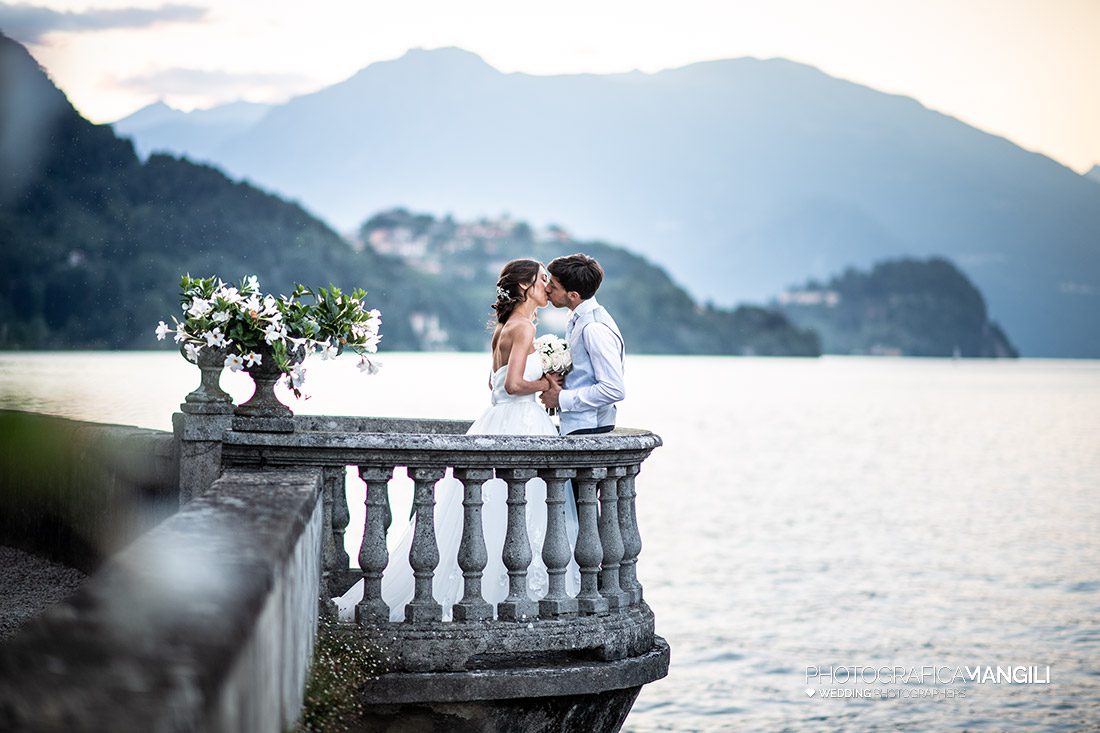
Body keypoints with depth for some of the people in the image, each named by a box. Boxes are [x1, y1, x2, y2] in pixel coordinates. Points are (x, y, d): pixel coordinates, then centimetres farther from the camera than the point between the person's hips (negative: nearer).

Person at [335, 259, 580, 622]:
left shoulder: (504, 327, 16)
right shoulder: (523, 327, -12)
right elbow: (515, 384, -22)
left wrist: (540, 378, 16)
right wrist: (545, 383, -6)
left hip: (499, 421, 9)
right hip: (520, 426, -9)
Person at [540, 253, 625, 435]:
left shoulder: (595, 328, -18)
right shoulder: (577, 320, 12)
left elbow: (614, 390, -21)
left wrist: (562, 398, -14)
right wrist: (555, 378, 4)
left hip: (588, 429, -9)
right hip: (573, 427, 9)